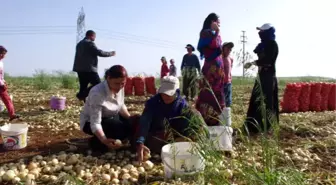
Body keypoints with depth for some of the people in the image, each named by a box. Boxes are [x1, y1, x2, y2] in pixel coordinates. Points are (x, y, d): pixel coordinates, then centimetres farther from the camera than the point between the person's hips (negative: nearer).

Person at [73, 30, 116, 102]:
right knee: (97, 84, -5)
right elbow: (100, 52, -12)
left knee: (83, 86, 9)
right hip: (89, 69, -9)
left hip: (79, 68, 10)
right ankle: (81, 95, -14)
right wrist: (111, 53, 2)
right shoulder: (90, 43, -8)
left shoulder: (79, 44, 22)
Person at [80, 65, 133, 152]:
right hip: (90, 122, -7)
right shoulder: (97, 93, -33)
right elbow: (95, 123, -36)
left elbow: (121, 106, 3)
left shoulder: (119, 87, -14)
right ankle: (96, 141, -6)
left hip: (110, 118, 7)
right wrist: (104, 140, -52)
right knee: (118, 127, -29)